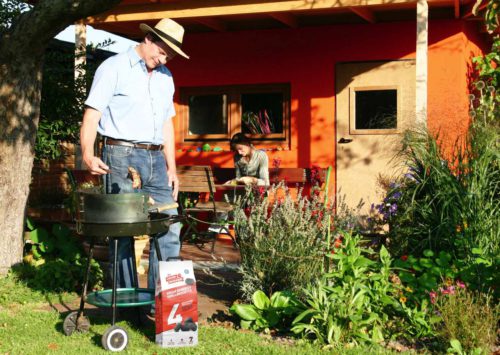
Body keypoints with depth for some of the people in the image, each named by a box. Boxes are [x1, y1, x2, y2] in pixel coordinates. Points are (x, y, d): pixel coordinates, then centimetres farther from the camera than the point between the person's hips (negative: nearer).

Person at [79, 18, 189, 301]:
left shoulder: (166, 77, 18)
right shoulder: (114, 68, -2)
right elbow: (92, 114, -8)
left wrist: (171, 167, 17)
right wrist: (88, 154, -22)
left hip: (156, 159, 6)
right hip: (122, 155, -6)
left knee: (169, 228, 1)